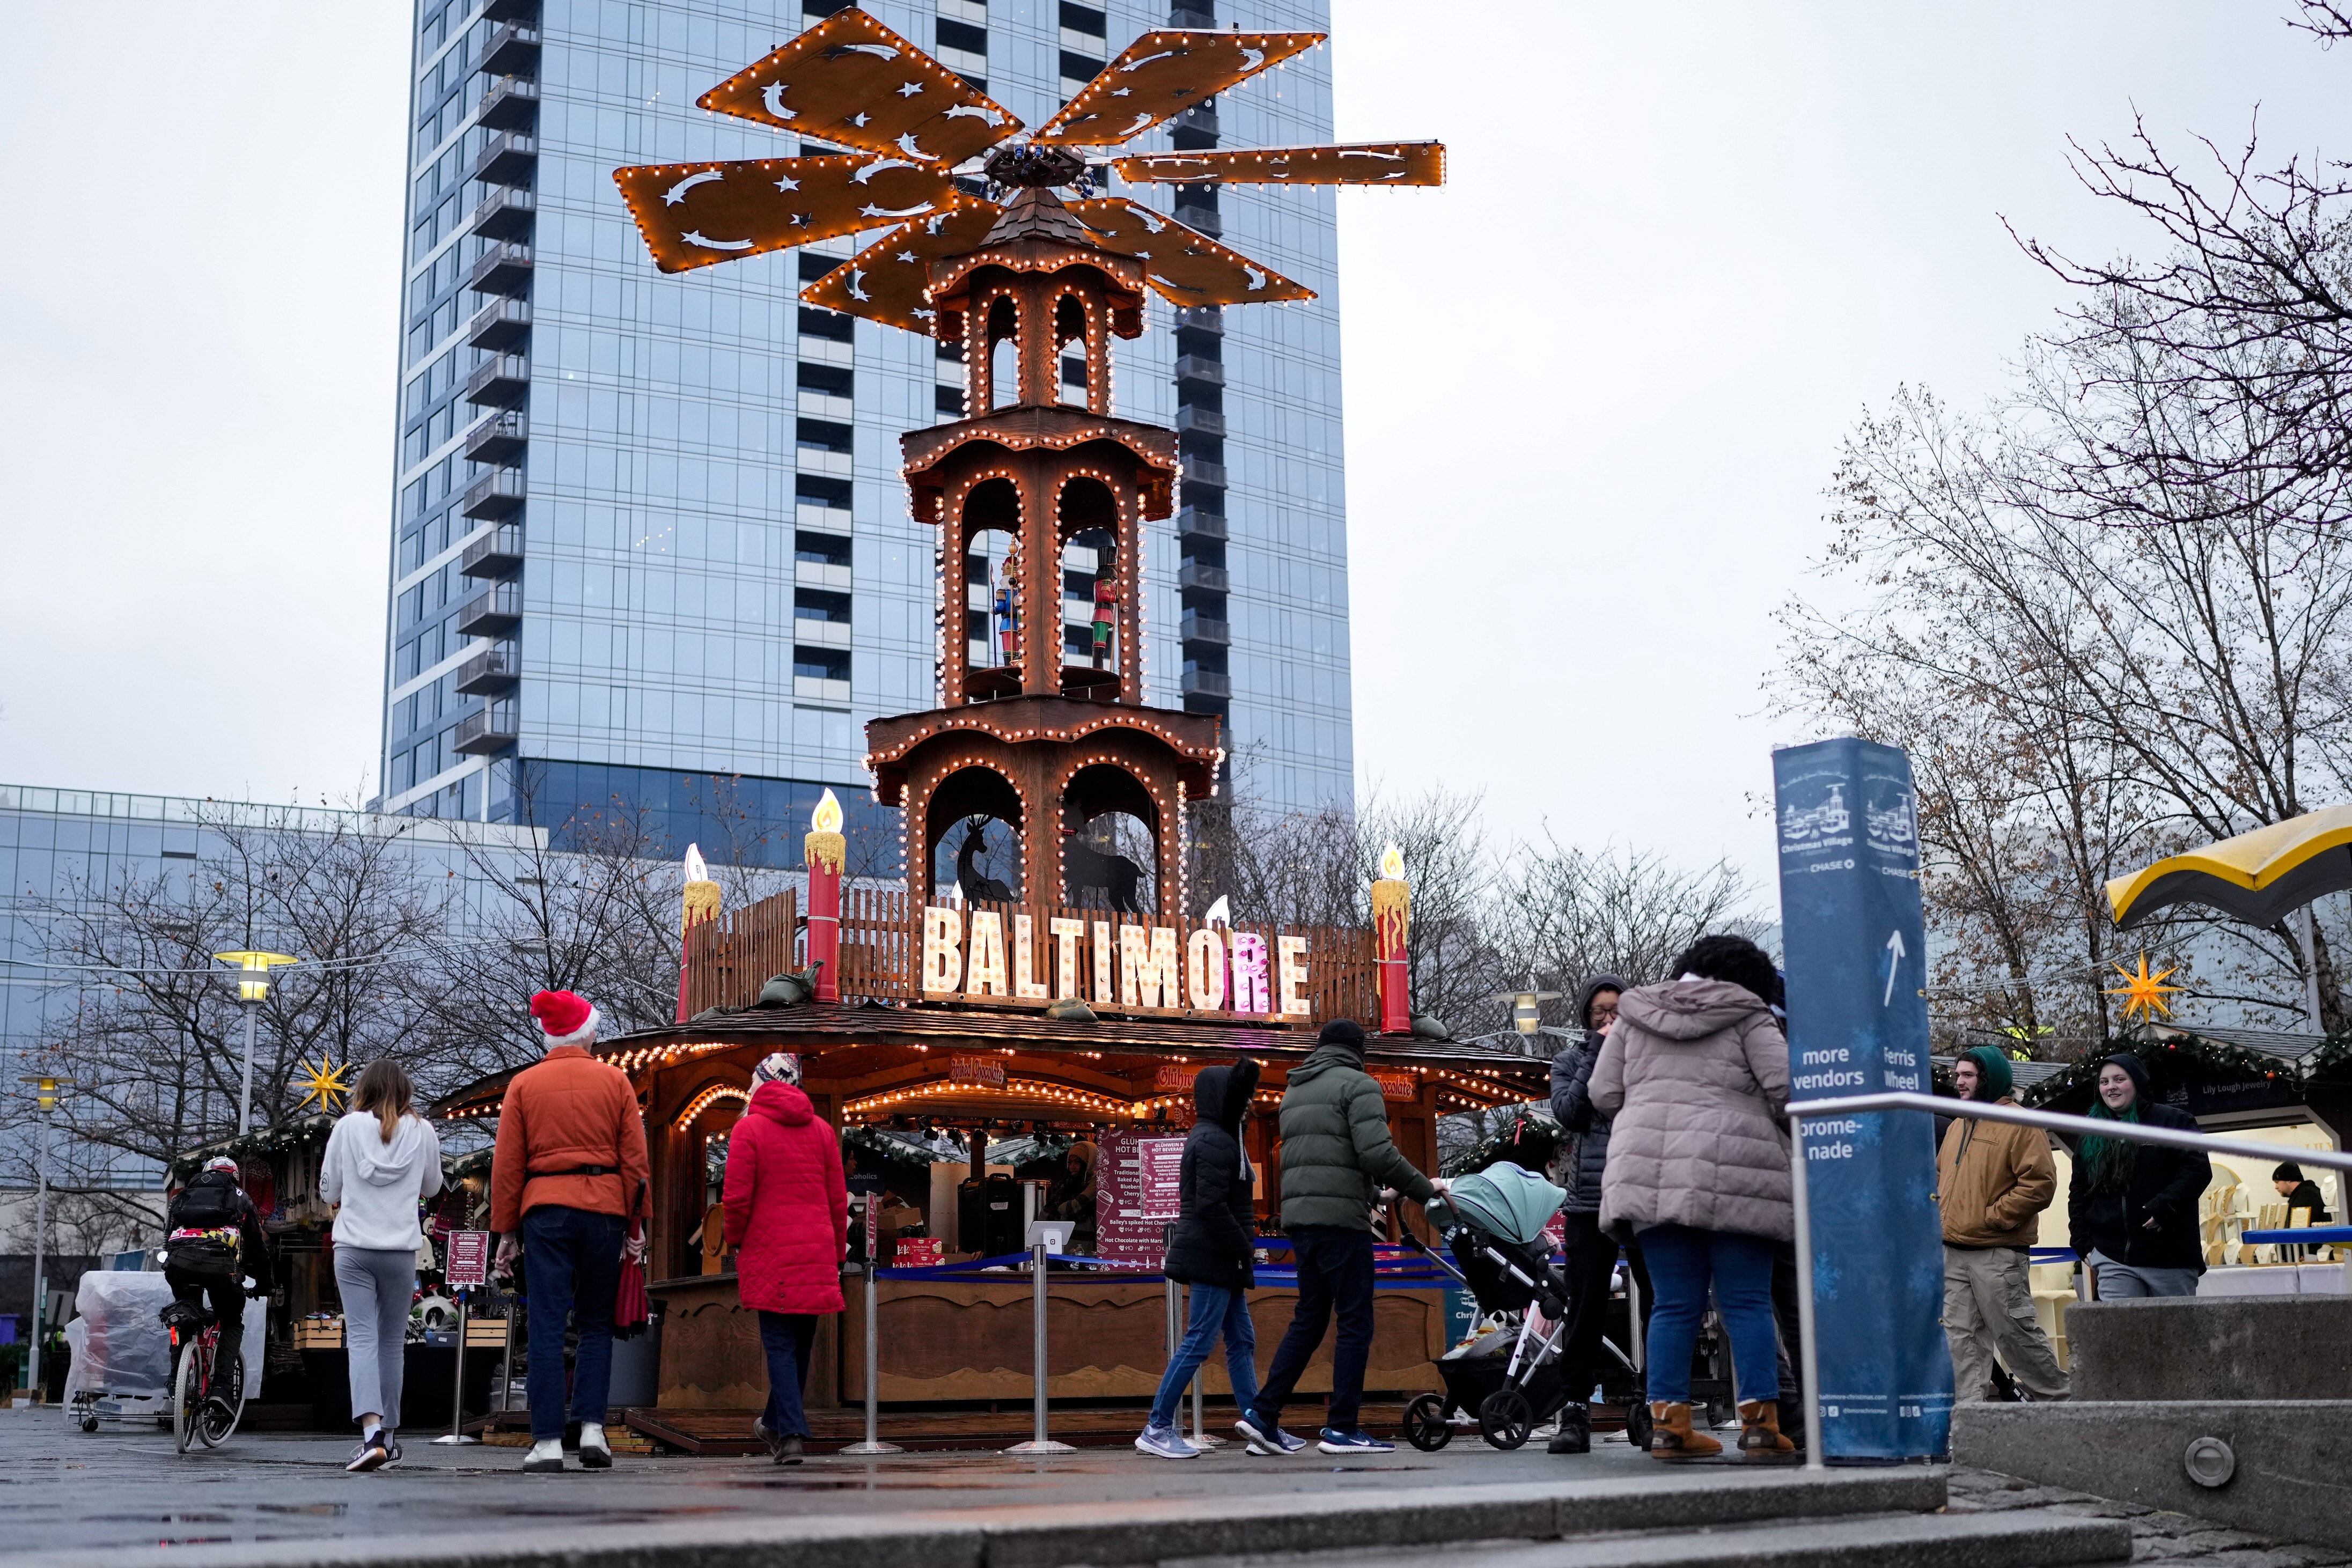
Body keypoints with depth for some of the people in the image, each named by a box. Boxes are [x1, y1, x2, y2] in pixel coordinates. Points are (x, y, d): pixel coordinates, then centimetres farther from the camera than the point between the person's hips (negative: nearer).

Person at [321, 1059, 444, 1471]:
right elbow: (432, 1187, 14)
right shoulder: (422, 1131, 0)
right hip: (401, 1250, 1)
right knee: (392, 1341, 13)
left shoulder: (347, 1127, -2)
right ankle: (387, 1434, 21)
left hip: (353, 1248, -1)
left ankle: (372, 1432, -22)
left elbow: (328, 1191, 5)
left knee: (362, 1338, -5)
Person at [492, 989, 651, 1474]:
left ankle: (547, 1442, -5)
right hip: (604, 1208, 1)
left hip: (544, 1210, 0)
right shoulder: (615, 1080, 6)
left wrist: (506, 1229, 9)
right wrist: (637, 1224, 9)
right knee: (597, 1323, 11)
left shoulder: (523, 1084, 6)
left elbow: (507, 1164, 4)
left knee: (547, 1326, -1)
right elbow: (635, 1158, 4)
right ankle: (592, 1428, 0)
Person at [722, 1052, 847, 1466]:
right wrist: (837, 1253, 17)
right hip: (816, 1255, 4)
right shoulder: (822, 1130, 8)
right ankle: (775, 1423, 29)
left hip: (770, 1251, -4)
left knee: (779, 1343, -1)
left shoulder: (749, 1129, -3)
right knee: (801, 1344, 14)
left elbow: (737, 1198, -8)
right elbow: (838, 1199, 9)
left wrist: (735, 1241, 8)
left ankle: (790, 1434, -11)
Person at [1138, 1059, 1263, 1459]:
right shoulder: (1215, 1142, -14)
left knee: (1242, 1342, 10)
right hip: (1214, 1258, -11)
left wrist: (1242, 1250, 13)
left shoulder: (1214, 1138, 18)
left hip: (1220, 1261, 11)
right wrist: (1243, 1249, -16)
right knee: (1198, 1343, -9)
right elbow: (1211, 1206, -22)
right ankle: (1157, 1429, -6)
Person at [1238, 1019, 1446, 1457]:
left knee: (1308, 1320, 14)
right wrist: (1425, 1188, -5)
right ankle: (1342, 1428, -2)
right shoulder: (1357, 1085, -4)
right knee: (1356, 1322, -1)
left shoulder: (1294, 1091, 22)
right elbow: (1378, 1153, -16)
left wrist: (1374, 1190, 29)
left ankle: (1263, 1414, 8)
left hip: (1299, 1218, 8)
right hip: (1340, 1218, -8)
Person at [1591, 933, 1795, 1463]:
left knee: (1675, 1304, 7)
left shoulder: (1635, 1015, 16)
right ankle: (1760, 1423, -1)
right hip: (1732, 1175, -4)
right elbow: (1786, 1087, -4)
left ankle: (1668, 1423, 5)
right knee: (1747, 1303, 2)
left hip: (1649, 1173, 4)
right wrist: (1787, 1137, 15)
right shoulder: (1746, 1017, 4)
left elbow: (1604, 1094, 13)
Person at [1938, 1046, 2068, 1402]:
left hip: (1997, 1255, -7)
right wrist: (1940, 1212, 9)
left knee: (2016, 1333, -3)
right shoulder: (1956, 1126, 18)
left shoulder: (2018, 1124, -7)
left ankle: (2060, 1399, 13)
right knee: (1961, 1337, 4)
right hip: (1952, 1254, 7)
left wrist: (1993, 1217, -15)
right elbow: (1941, 1178, 28)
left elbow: (2040, 1182, -15)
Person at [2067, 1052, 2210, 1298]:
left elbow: (2198, 1169, -6)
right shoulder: (2091, 1137, 16)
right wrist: (2083, 1242, 11)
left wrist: (2165, 1206, -18)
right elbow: (2079, 1192, 20)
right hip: (2112, 1258, 3)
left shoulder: (2173, 1121, 2)